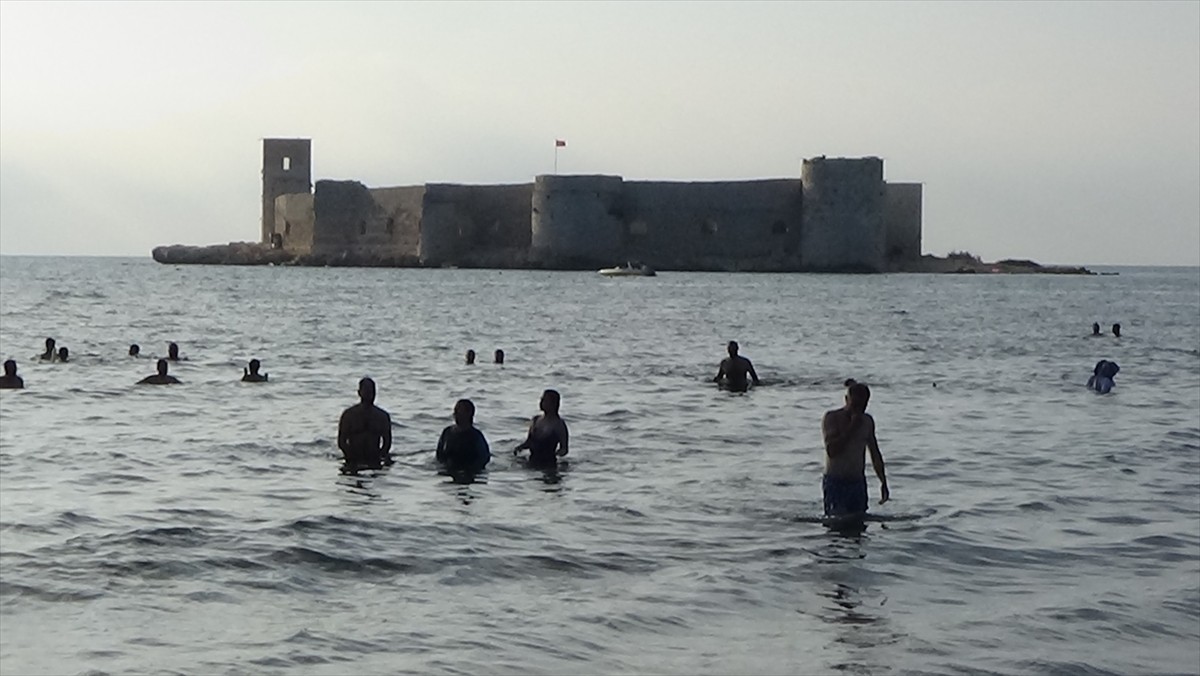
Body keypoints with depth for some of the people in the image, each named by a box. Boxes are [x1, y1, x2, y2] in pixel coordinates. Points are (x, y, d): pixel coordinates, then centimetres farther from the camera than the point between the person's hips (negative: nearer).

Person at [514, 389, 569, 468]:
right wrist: (519, 447, -1)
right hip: (532, 463, 6)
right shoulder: (535, 420, 10)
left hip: (548, 464, -6)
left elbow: (564, 449, -7)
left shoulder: (558, 424, -8)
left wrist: (557, 453, -29)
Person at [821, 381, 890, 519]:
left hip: (858, 482, 5)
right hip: (835, 482, -5)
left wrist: (883, 482, 16)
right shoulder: (831, 418, -7)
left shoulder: (867, 421, 11)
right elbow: (831, 451, -20)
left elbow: (875, 454, 20)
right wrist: (852, 427, -19)